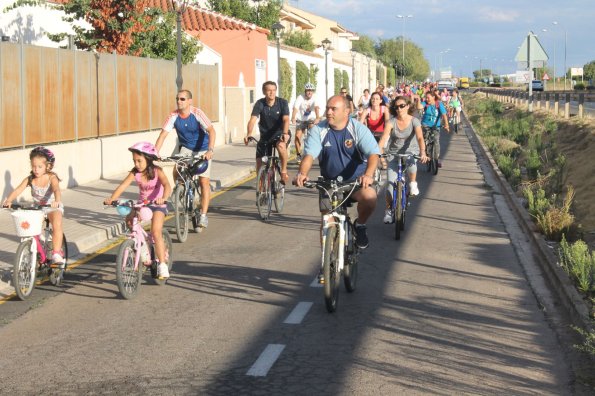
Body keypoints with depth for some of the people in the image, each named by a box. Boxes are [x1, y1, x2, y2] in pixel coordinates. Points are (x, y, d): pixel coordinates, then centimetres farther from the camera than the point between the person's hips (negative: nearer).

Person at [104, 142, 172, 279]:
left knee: (156, 232, -21)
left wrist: (164, 198, -53)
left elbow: (167, 185, -32)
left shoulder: (157, 171, -17)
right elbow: (123, 185, -20)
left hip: (157, 205, -5)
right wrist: (112, 198, -36)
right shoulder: (135, 172, -8)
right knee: (129, 220, -19)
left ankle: (162, 265, -15)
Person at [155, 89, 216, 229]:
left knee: (204, 182, -9)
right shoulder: (173, 116, -14)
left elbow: (211, 131, -31)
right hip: (185, 149, 3)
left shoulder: (197, 114, -23)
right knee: (176, 172, -21)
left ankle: (203, 215, -2)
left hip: (202, 150, -3)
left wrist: (210, 150, -45)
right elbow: (163, 135, -16)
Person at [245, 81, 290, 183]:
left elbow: (286, 119, -27)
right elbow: (253, 119, -24)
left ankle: (284, 171, -17)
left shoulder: (282, 103, -14)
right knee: (260, 166, 0)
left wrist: (285, 133, -46)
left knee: (281, 145, -38)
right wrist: (249, 134, -43)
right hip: (265, 136, 3)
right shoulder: (260, 104, -12)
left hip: (280, 134, -3)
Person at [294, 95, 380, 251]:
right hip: (329, 183, 2)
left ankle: (360, 225, -3)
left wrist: (368, 175, -43)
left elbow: (373, 154, -22)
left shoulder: (358, 129, -11)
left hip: (356, 181, -2)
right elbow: (309, 154, -17)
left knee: (369, 196, -32)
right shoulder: (318, 130, -7)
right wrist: (302, 173, -40)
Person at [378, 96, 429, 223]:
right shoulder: (391, 121, -9)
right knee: (391, 183, -9)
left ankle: (413, 184, -8)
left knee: (411, 162, -38)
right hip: (394, 154, 1)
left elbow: (420, 138, -23)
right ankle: (388, 210, 9)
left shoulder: (414, 121, -10)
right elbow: (384, 137, -22)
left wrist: (423, 152, -42)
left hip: (410, 152, -1)